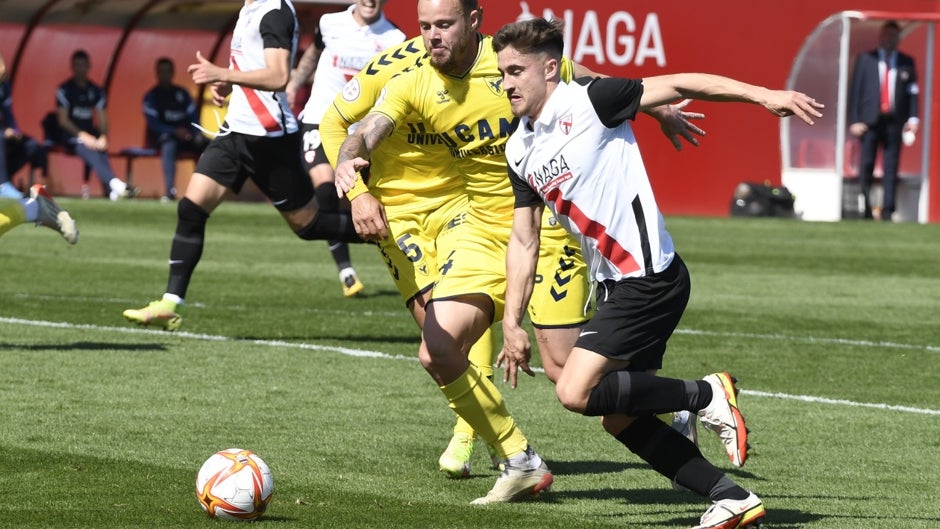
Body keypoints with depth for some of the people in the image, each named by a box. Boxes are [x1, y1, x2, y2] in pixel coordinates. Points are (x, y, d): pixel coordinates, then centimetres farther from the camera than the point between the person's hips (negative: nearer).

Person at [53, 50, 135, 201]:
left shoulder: (96, 91, 13)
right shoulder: (65, 90, -1)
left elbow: (102, 119, 8)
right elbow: (63, 120, -9)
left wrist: (103, 137, -14)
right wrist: (83, 135, -21)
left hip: (89, 133, 4)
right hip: (69, 134, -4)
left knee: (100, 149, -30)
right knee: (86, 148, -35)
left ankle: (113, 190, -47)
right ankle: (114, 183, -55)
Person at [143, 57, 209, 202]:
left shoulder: (182, 93, 16)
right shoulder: (151, 96, 2)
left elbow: (194, 117, 10)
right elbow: (154, 124, -9)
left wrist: (197, 134, -12)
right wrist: (175, 131, -25)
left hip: (186, 135, 5)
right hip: (164, 137, -5)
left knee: (207, 145, -21)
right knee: (169, 146, -40)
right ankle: (169, 191, -48)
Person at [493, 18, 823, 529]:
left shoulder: (588, 101, -11)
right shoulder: (519, 151, 11)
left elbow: (678, 84, -13)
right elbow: (523, 240, 16)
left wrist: (762, 94, -21)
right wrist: (512, 323, 11)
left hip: (649, 278, -9)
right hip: (614, 285, 9)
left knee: (576, 392, -16)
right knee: (620, 418, 7)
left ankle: (708, 395, -3)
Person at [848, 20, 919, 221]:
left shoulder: (906, 62, 11)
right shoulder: (865, 60, 8)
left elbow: (913, 92, 7)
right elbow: (855, 90, 4)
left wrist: (913, 118, -6)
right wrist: (854, 120, -4)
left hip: (894, 121, 1)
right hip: (870, 120, -1)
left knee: (891, 168, -1)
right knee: (866, 166, -1)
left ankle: (887, 212, 0)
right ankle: (865, 210, 6)